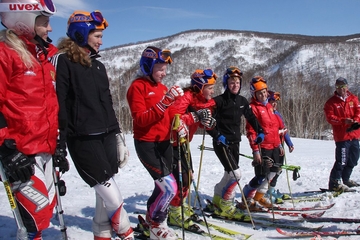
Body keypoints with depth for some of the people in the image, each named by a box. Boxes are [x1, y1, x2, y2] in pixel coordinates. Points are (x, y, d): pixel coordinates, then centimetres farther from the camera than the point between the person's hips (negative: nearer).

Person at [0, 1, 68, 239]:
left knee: (46, 207, 13)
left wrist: (57, 145, 19)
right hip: (20, 151, -8)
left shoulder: (45, 55, 15)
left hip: (45, 148, 8)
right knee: (37, 209, -7)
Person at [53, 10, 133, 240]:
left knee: (105, 195, 9)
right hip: (83, 140, -7)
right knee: (113, 197, -9)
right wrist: (59, 142, -17)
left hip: (107, 136, 7)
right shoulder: (62, 61, -6)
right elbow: (57, 103, -13)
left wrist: (118, 136, 20)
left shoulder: (98, 65, 18)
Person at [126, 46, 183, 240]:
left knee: (162, 186, 10)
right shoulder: (137, 87, -9)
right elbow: (141, 119, -21)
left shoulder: (161, 87, 14)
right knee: (169, 187, -12)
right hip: (146, 144, -7)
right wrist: (165, 102, -28)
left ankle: (151, 220, 31)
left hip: (163, 142, 8)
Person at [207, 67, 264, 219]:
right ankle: (225, 206, 0)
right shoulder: (219, 101, -11)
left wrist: (260, 131, 9)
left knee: (230, 174, 13)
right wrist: (217, 135, -21)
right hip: (222, 142, -7)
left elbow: (251, 117, 20)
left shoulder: (242, 101, 8)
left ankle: (218, 199, 32)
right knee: (235, 174, -15)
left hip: (235, 142, 7)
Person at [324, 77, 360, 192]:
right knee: (342, 160, -10)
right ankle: (335, 182, -1)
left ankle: (345, 179, 32)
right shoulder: (331, 102, -2)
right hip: (341, 135, -6)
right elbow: (330, 117, -10)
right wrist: (343, 121, -23)